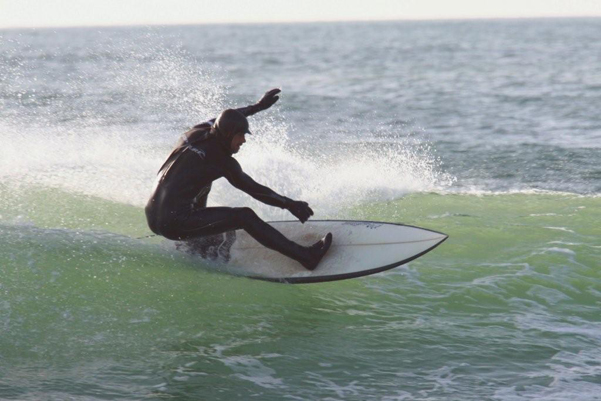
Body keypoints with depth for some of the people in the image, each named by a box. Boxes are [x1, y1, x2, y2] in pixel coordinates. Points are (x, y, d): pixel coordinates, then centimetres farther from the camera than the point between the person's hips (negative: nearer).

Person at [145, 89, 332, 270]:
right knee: (245, 217, -10)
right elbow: (253, 189, -8)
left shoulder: (197, 132, 10)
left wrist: (259, 106, 39)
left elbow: (225, 119, 30)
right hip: (175, 224, -9)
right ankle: (305, 256, -13)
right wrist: (289, 204, -3)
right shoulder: (220, 159, -9)